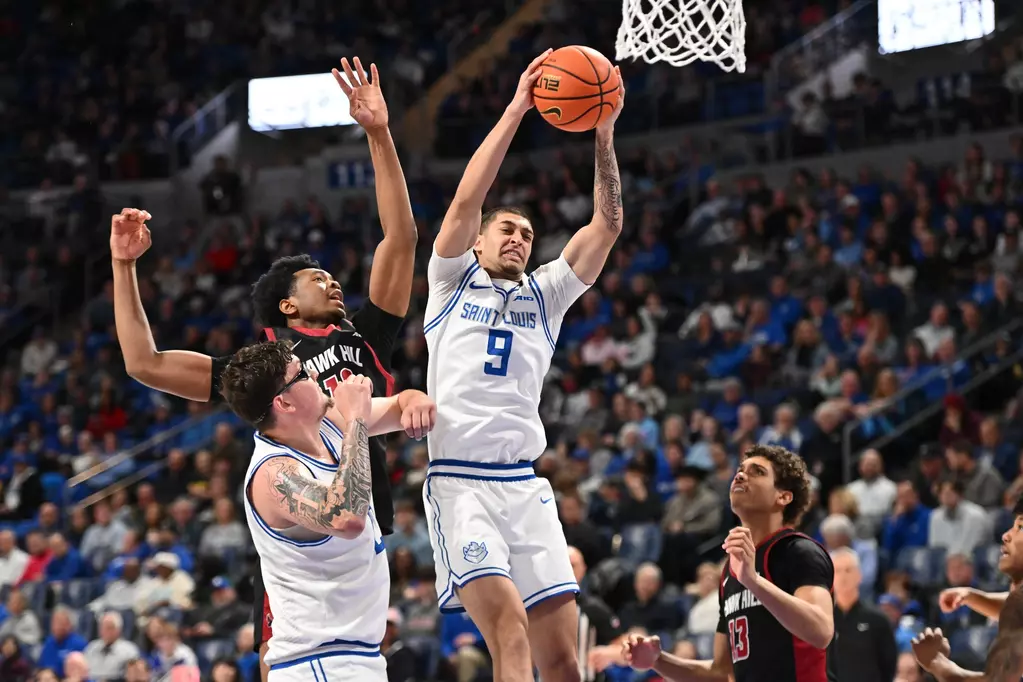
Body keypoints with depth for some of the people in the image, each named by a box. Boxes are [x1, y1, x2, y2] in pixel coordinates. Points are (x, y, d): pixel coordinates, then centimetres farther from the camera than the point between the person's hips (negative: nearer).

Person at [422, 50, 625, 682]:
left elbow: (608, 225, 11)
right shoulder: (453, 282, 13)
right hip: (460, 482, -5)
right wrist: (515, 112, -6)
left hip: (526, 485, 5)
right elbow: (467, 202, -4)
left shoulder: (545, 295, 22)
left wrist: (604, 136, 0)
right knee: (510, 630, -23)